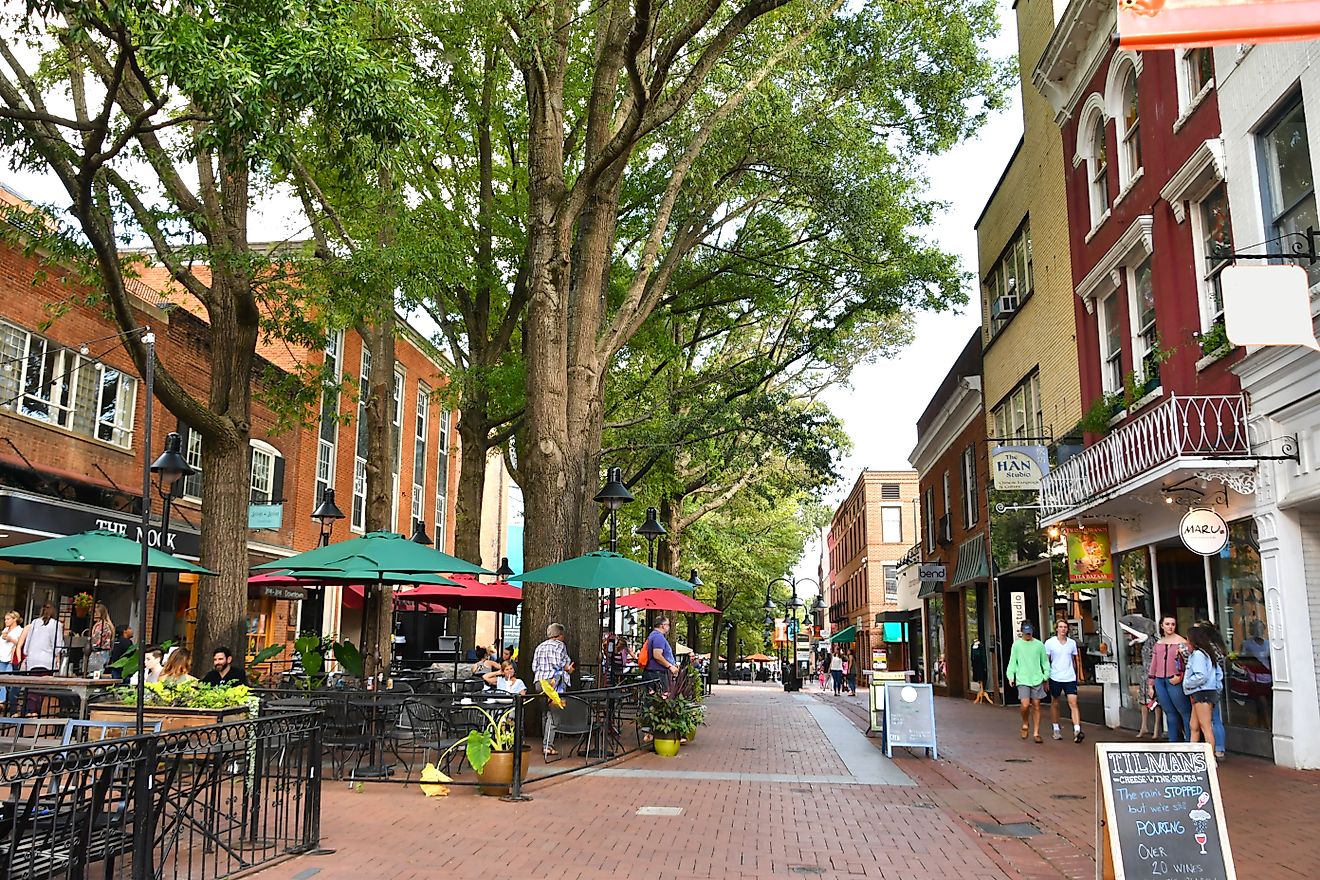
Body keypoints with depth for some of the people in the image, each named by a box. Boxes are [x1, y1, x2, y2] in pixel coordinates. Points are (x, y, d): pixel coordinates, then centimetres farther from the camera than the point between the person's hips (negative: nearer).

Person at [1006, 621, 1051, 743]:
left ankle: (1036, 733, 12)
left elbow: (1045, 662, 11)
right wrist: (1011, 676, -4)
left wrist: (1046, 677, 5)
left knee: (1036, 706, 3)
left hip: (1037, 680, 2)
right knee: (1025, 705, -15)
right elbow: (1012, 662, 6)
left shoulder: (1039, 645, 6)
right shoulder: (1017, 645, 4)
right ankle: (1025, 725, 13)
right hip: (1022, 680, -2)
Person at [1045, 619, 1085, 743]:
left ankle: (1077, 731, -17)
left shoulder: (1072, 643, 7)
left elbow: (1076, 659, 18)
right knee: (1055, 704, 10)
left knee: (1073, 703, -11)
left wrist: (1077, 673, 14)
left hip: (1070, 678, 1)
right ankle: (1056, 730, 22)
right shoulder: (1050, 643, -2)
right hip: (1055, 678, -1)